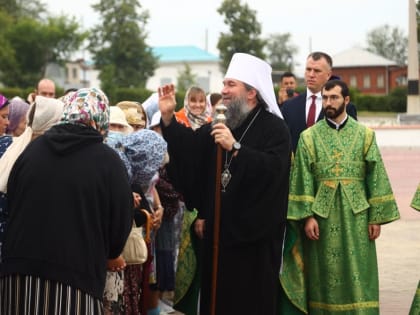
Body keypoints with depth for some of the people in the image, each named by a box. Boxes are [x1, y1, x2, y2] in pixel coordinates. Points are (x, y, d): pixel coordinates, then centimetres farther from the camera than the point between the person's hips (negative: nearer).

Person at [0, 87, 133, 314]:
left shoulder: (33, 149, 6)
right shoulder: (108, 161, -5)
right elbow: (120, 226, -1)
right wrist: (103, 255, 20)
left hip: (19, 270, 4)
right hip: (77, 274, -4)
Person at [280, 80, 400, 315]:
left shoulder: (365, 135, 4)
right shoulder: (309, 137, 3)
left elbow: (376, 177, 3)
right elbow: (303, 179, -1)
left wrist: (377, 217, -2)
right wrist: (307, 215, -9)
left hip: (356, 215, 0)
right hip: (322, 215, 0)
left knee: (358, 274, 1)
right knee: (324, 275, 5)